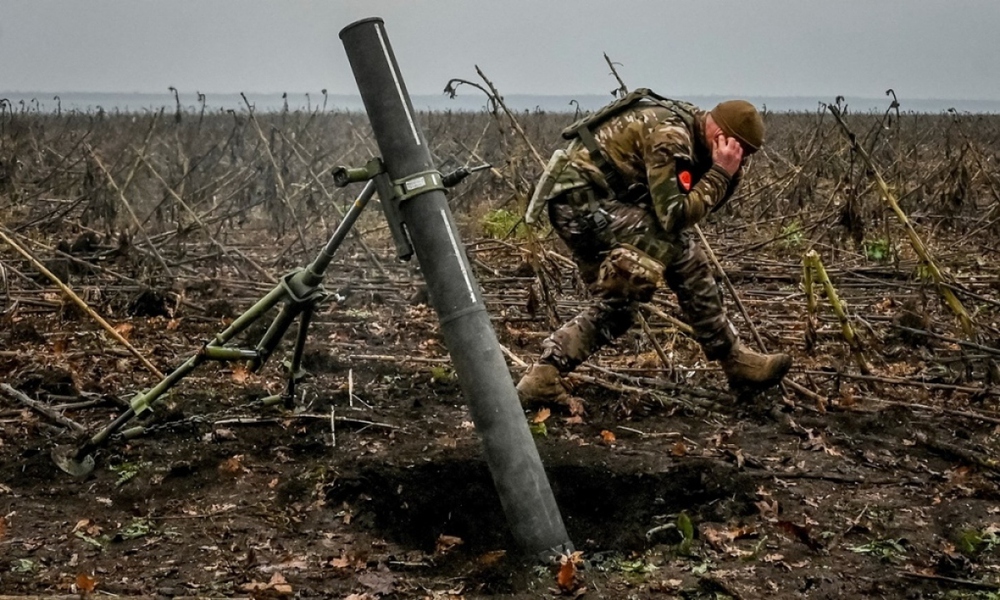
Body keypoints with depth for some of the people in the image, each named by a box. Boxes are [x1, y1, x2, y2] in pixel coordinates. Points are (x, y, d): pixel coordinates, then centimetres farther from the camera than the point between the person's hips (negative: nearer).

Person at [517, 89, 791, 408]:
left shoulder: (690, 124, 10)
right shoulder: (669, 135, -19)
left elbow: (702, 201, 13)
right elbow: (675, 215, -22)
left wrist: (730, 173, -3)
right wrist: (721, 172, -16)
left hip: (573, 201, 10)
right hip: (582, 197, -10)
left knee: (619, 301, 12)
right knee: (679, 249, -15)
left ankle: (545, 374, 9)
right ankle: (735, 363, -5)